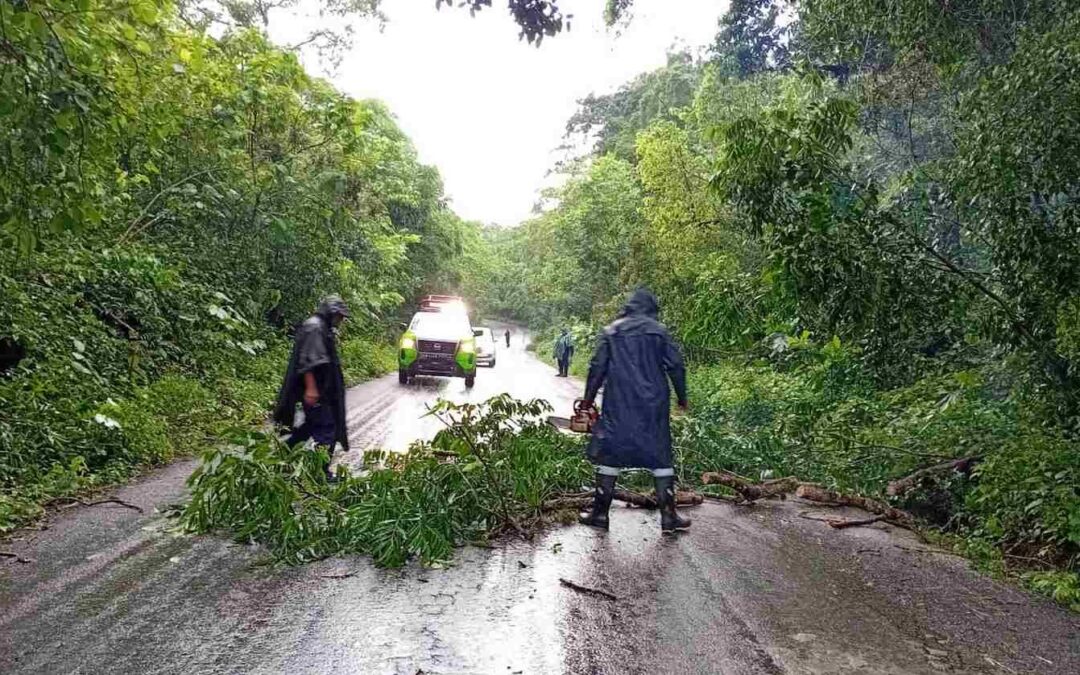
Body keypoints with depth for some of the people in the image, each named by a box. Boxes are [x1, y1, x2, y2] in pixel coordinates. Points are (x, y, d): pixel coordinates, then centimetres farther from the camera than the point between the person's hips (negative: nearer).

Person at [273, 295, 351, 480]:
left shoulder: (323, 328, 16)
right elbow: (307, 360, -23)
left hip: (320, 387, 10)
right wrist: (310, 387, -27)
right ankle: (321, 470, -2)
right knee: (325, 427, -7)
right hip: (313, 389, -10)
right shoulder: (314, 327, -16)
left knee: (314, 424, 18)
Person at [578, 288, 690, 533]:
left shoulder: (611, 332, 5)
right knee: (660, 456, 7)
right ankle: (668, 516, 8)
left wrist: (588, 400, 9)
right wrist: (682, 398, 11)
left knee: (609, 455, 8)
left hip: (618, 406, 0)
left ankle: (600, 512, 12)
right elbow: (675, 366, 0)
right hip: (653, 406, 0)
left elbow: (597, 368, 2)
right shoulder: (659, 331, 3)